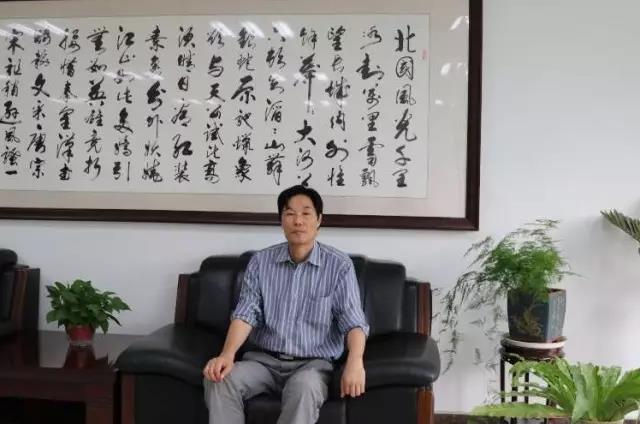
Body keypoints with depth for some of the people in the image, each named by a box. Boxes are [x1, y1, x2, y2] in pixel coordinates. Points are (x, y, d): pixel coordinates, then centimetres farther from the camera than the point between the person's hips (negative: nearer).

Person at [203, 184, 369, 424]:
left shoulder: (339, 265, -3)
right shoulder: (260, 261, 5)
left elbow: (353, 321, -9)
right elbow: (246, 313, -2)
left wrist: (355, 362, -31)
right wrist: (227, 354, -21)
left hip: (313, 363, -3)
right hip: (264, 359, 3)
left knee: (304, 387, -37)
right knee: (218, 379, -25)